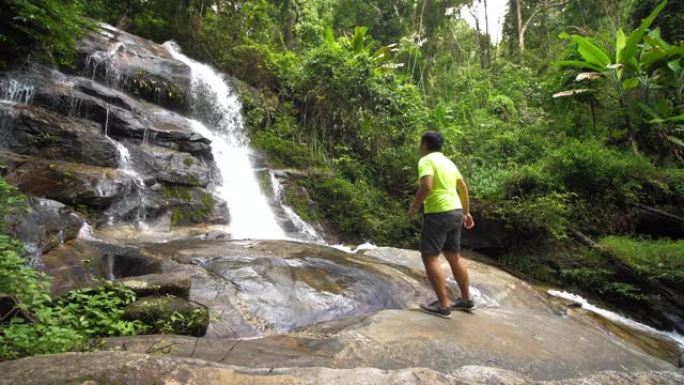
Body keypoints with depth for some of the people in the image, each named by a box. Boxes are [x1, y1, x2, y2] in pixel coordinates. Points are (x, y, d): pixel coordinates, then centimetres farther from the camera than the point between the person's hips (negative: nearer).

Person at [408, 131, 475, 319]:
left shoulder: (426, 161, -9)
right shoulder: (448, 162, 18)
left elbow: (426, 186, -24)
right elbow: (463, 188, 20)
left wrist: (414, 206, -11)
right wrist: (466, 212, 25)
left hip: (438, 214, -9)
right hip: (455, 212, 9)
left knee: (429, 257, -4)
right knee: (454, 257, 17)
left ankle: (443, 305, -5)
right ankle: (466, 299, 25)